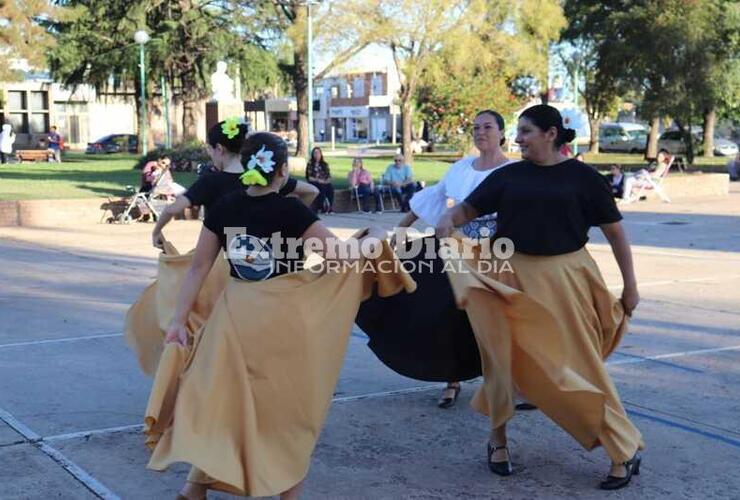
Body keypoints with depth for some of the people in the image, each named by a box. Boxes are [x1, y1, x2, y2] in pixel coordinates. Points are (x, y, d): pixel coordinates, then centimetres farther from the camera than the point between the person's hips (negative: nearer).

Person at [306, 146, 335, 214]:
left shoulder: (325, 164, 17)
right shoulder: (310, 164, 6)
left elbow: (329, 176, 13)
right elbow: (308, 177, -1)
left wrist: (326, 181, -8)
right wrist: (318, 180, -13)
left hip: (324, 183, 3)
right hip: (314, 183, -3)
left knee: (330, 187, -31)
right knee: (322, 188, -36)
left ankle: (330, 208, -30)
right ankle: (322, 207, -30)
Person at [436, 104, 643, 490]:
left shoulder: (583, 177, -2)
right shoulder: (507, 176, 4)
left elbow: (614, 231, 2)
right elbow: (469, 208, 5)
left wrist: (630, 285, 1)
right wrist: (448, 219, -19)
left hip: (565, 278, -2)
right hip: (512, 276, 3)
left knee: (579, 363, 1)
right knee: (503, 357, 8)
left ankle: (624, 451, 13)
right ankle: (498, 437, 29)